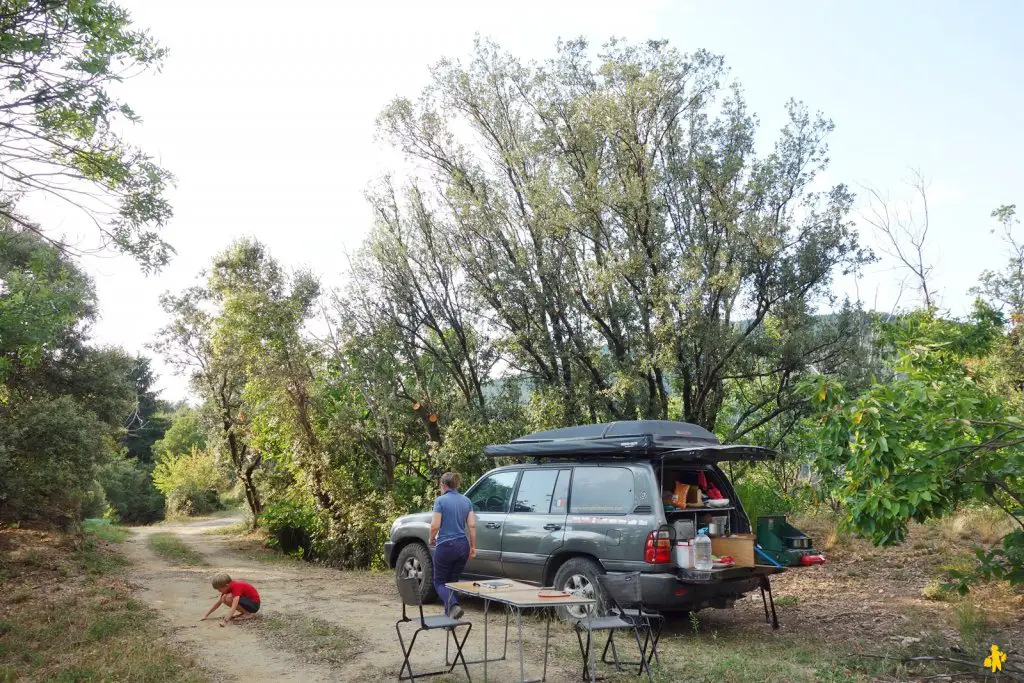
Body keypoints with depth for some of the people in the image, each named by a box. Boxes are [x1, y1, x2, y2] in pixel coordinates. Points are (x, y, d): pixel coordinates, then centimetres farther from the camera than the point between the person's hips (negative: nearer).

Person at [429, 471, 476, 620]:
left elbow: (435, 525, -13)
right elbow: (472, 525, 3)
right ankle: (450, 616, 14)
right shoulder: (466, 501, 6)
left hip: (445, 546, -5)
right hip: (463, 546, 5)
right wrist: (473, 547, 9)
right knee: (452, 581, 17)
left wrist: (431, 539, 7)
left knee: (439, 582, 8)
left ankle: (454, 606, -17)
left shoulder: (440, 500, -8)